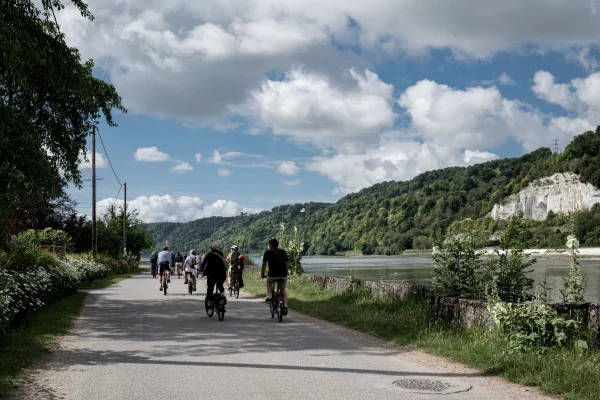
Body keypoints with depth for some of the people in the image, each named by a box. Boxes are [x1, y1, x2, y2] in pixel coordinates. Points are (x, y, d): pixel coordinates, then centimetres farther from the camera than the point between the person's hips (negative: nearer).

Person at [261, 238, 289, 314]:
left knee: (269, 281, 33)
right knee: (283, 290, 23)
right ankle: (285, 307, 7)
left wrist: (262, 274, 30)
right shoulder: (283, 251, 17)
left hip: (272, 275, -2)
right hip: (283, 275, 2)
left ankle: (269, 297, 17)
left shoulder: (268, 252, 9)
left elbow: (264, 265, 16)